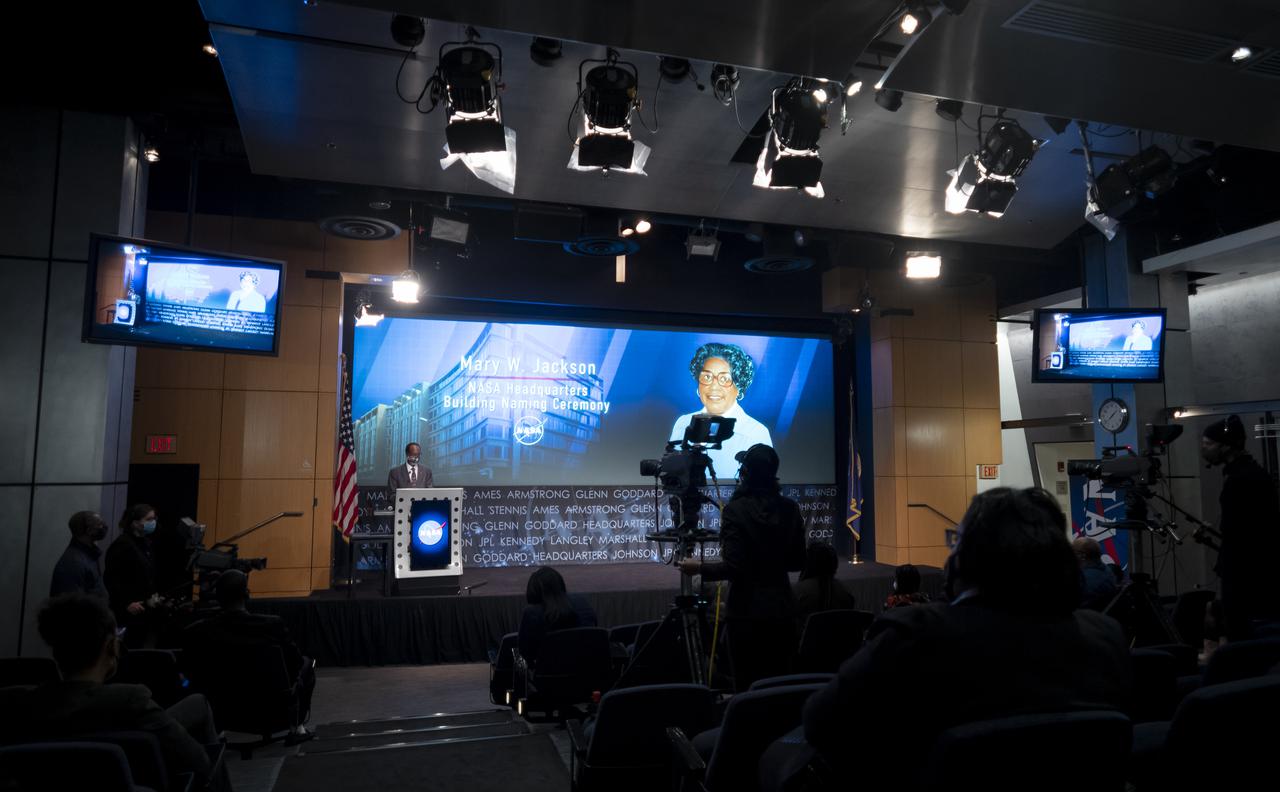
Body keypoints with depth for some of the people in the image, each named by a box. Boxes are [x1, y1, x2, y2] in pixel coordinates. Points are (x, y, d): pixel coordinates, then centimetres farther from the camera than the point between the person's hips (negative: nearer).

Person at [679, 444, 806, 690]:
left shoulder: (735, 510, -13)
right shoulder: (790, 509, 1)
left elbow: (733, 568, -16)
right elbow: (797, 561, 8)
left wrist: (699, 568, -1)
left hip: (747, 613, -5)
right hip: (781, 610, 5)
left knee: (748, 687, 4)